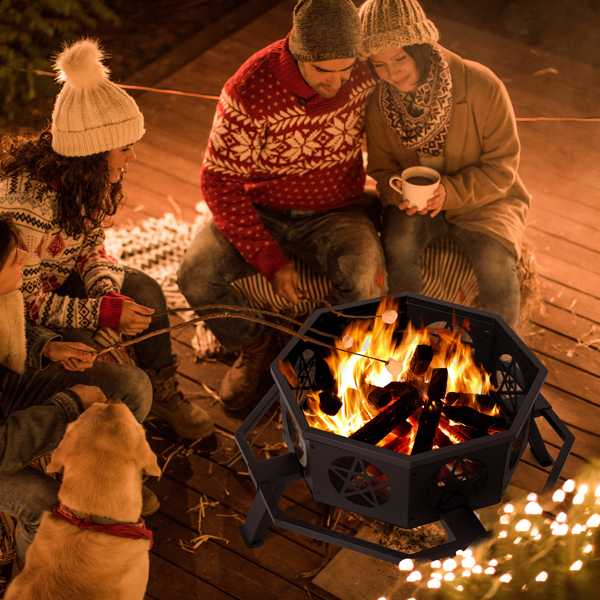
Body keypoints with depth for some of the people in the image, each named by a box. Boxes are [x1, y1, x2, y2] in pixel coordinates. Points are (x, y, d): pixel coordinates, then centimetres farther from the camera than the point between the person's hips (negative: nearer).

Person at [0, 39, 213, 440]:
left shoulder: (87, 180, -13)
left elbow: (92, 245, 0)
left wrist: (108, 293, -20)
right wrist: (103, 312, -29)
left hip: (59, 279, 8)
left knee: (145, 291, -7)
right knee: (74, 346, -29)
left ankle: (161, 391, 12)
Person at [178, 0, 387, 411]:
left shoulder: (364, 73, -15)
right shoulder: (249, 92, -24)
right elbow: (219, 181, -18)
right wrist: (270, 260, -22)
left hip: (334, 214, 0)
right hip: (259, 211, 0)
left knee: (366, 280, -32)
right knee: (197, 277, -25)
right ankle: (256, 348, 7)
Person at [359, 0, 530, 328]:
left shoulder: (482, 86, -20)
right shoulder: (380, 104, -9)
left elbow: (502, 165, -13)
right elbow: (382, 169, 3)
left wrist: (451, 192, -28)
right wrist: (400, 192, -21)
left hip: (483, 199, -2)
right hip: (415, 204, 2)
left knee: (494, 263, -29)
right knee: (399, 245, -30)